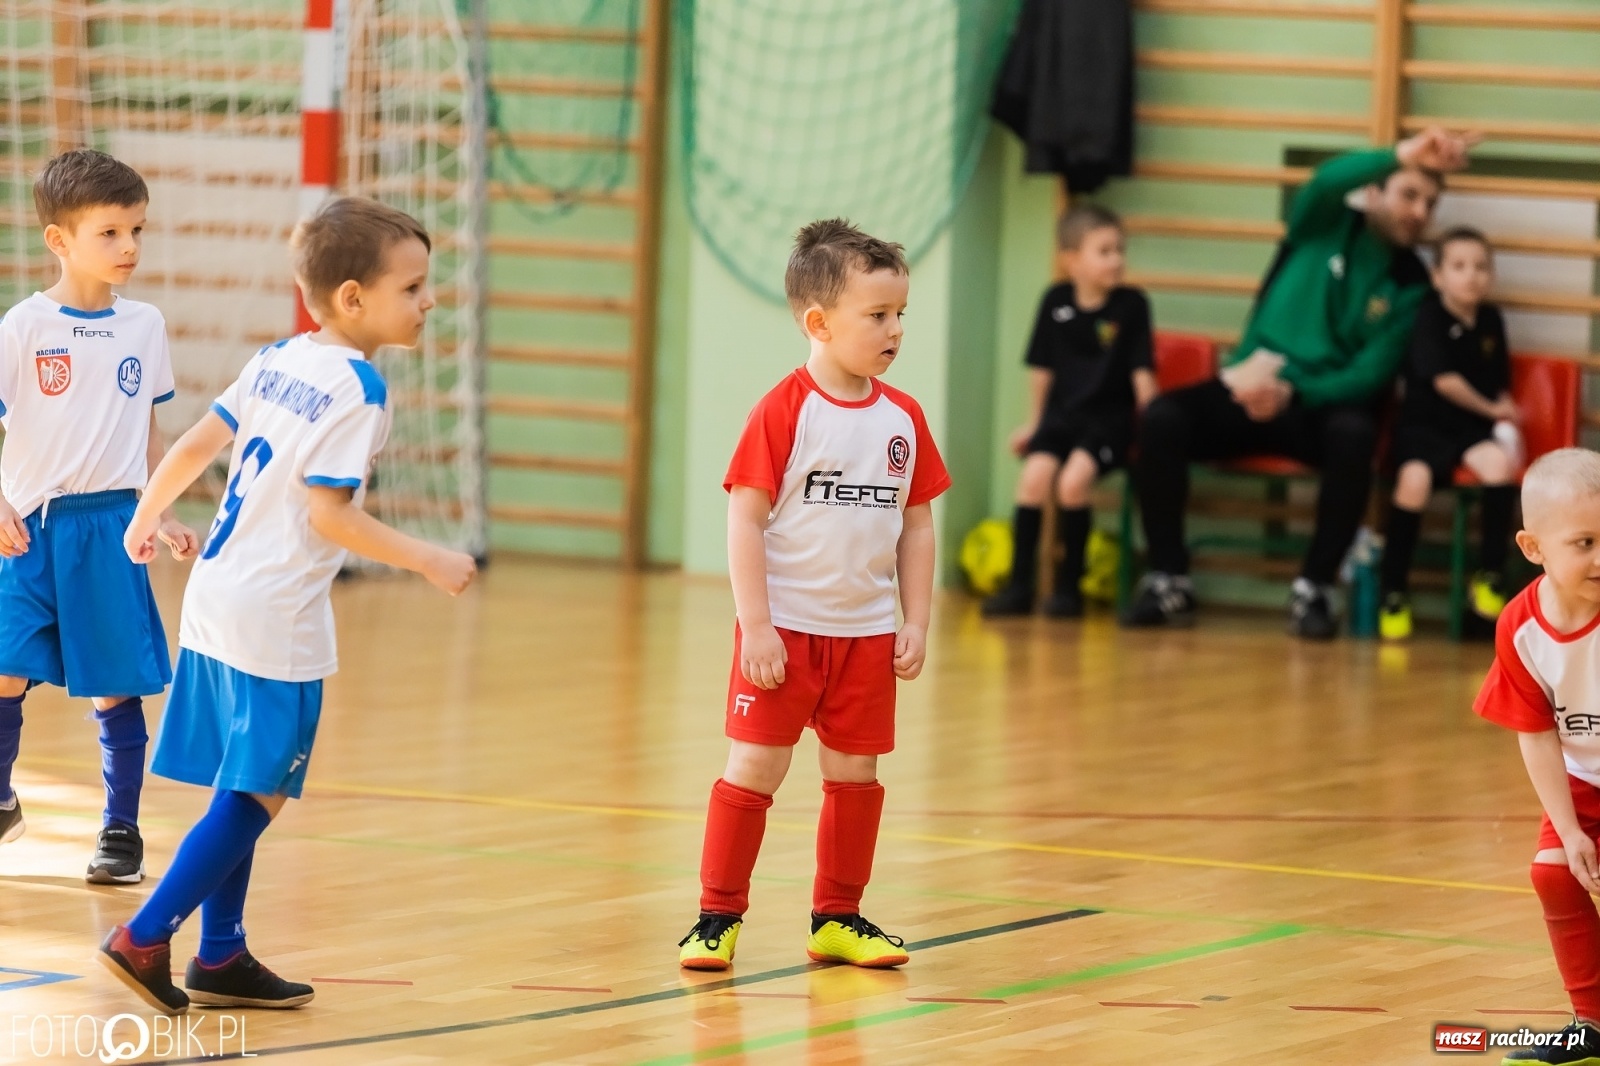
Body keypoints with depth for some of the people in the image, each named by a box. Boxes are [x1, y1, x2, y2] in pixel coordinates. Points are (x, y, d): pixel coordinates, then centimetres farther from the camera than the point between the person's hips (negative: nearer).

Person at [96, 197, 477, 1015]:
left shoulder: (276, 360, 9)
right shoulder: (357, 388, -15)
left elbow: (195, 445, 12)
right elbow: (326, 512, -20)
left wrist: (146, 518, 28)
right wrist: (427, 561, -14)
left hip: (215, 600, 9)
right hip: (278, 621, -9)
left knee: (242, 790, 16)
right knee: (256, 795, 0)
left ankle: (220, 956, 21)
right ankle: (144, 939, -1)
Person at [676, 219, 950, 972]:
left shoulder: (902, 419, 3)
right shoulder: (784, 413, -13)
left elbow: (916, 526, 9)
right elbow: (746, 519, -13)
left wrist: (916, 624, 3)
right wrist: (755, 627, -17)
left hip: (866, 634, 5)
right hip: (785, 628, -5)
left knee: (854, 772, 10)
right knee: (755, 767, -2)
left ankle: (838, 917, 22)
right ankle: (719, 915, 6)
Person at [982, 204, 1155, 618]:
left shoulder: (1131, 304, -5)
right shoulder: (1056, 303, 2)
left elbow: (1141, 371, -3)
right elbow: (1042, 367, 12)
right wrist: (1034, 421, 17)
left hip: (1109, 417, -3)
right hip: (1062, 413, 3)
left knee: (1074, 479, -25)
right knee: (1035, 474, -21)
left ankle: (1069, 584, -9)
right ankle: (1019, 582, -10)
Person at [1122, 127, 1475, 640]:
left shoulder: (1409, 284, 3)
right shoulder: (1328, 226, 3)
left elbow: (1372, 375, -8)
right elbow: (1326, 181, -22)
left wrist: (1292, 391, -25)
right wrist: (1401, 156, -38)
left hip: (1323, 404, 0)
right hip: (1251, 387, 0)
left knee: (1354, 433, -37)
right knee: (1161, 418, -28)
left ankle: (1314, 588, -26)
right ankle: (1169, 581, -17)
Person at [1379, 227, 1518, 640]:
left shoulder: (1491, 320, 9)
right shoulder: (1429, 316, -6)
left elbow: (1501, 384, 14)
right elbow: (1444, 380, -11)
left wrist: (1506, 423, -3)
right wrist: (1491, 409, -3)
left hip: (1474, 431, 4)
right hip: (1424, 423, -3)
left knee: (1499, 463, -30)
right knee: (1414, 478, -33)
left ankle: (1489, 576, -17)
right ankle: (1394, 592, -18)